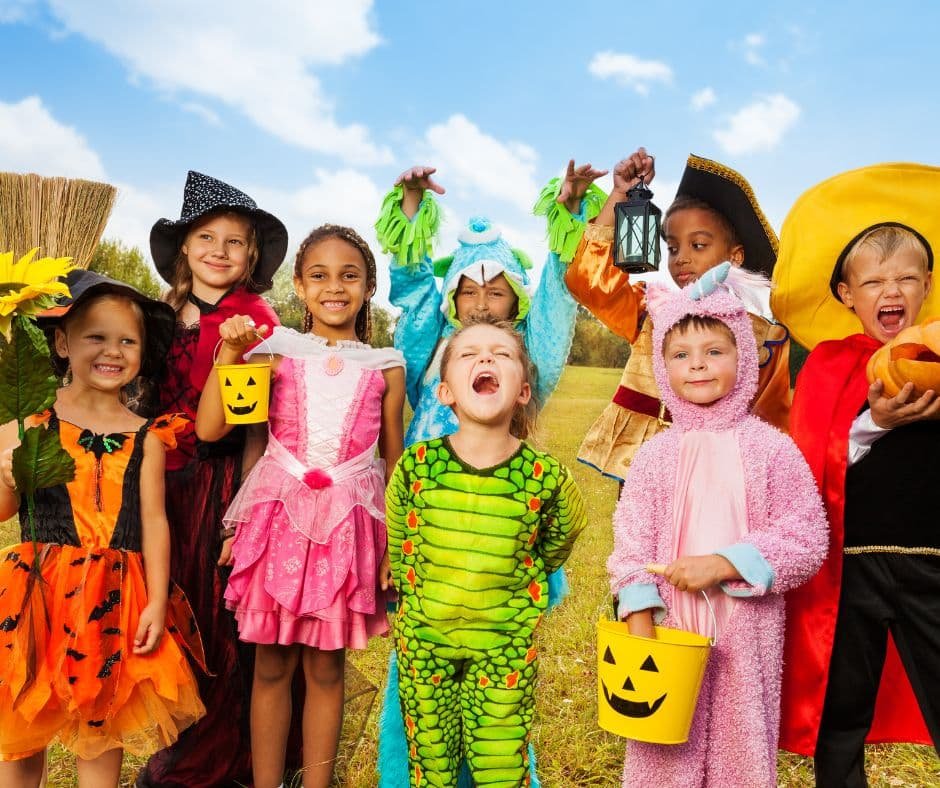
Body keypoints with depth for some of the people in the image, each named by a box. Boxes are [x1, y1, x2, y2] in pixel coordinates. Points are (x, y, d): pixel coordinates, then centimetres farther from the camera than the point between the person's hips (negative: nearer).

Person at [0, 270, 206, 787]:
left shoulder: (145, 436, 0)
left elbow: (153, 520, 1)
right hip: (42, 589, 0)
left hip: (115, 597, 1)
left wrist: (157, 601, -2)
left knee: (102, 728, 11)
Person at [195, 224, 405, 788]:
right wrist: (229, 350, -10)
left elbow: (394, 464, 9)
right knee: (272, 665, 8)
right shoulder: (277, 352, 2)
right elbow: (209, 428, -4)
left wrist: (394, 544, 5)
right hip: (280, 515, 0)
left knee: (326, 666, 9)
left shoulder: (385, 368, 5)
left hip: (349, 523, 0)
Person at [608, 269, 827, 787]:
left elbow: (806, 537, -7)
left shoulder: (770, 448, -5)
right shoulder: (654, 454, -1)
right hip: (670, 624, 1)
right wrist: (640, 625, -8)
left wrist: (724, 564, -16)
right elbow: (632, 544, -1)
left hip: (745, 628, -1)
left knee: (740, 744, 12)